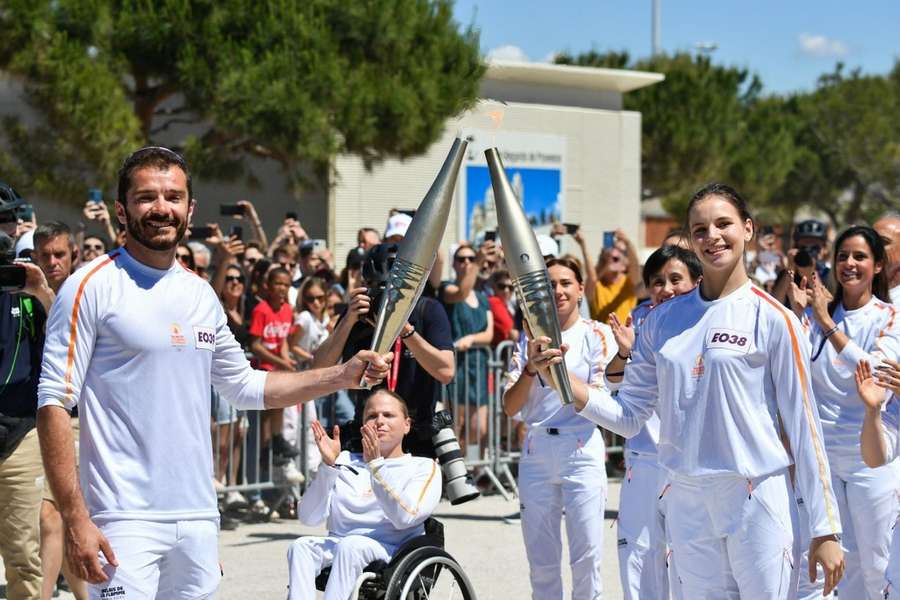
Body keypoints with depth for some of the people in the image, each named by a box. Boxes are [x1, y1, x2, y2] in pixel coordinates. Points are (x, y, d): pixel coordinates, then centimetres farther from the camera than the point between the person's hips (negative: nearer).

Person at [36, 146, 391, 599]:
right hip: (126, 522, -6)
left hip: (199, 519, 6)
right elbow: (54, 403, -10)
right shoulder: (92, 286, -6)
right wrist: (75, 519, -16)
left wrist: (343, 376, 14)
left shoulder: (202, 295, 13)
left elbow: (244, 386, 24)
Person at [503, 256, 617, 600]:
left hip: (582, 451, -3)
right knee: (541, 564, 7)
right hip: (536, 452, 3)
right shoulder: (530, 340, 8)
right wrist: (532, 367, -16)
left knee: (586, 560, -4)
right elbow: (510, 407, 0)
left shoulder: (597, 335, 0)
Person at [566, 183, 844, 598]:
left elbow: (803, 426, -4)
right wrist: (568, 384, -9)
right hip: (686, 503, 4)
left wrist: (825, 529, -5)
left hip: (755, 499, -4)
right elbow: (630, 416, 8)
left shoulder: (773, 320, -5)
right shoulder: (662, 320, 8)